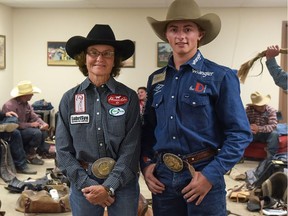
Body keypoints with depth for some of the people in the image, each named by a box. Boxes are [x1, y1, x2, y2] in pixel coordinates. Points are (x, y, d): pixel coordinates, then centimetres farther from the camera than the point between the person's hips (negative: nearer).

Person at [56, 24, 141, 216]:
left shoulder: (129, 97, -5)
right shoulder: (70, 99, 0)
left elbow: (131, 149, -9)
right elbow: (63, 149, -2)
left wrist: (108, 186, -16)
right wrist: (88, 184, -11)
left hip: (123, 184, -1)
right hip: (83, 184, 1)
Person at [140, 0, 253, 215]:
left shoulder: (220, 77, -7)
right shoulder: (156, 79, 7)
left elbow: (239, 133, -9)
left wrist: (211, 175, -16)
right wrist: (146, 164, 1)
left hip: (204, 176, -4)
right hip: (162, 176, 4)